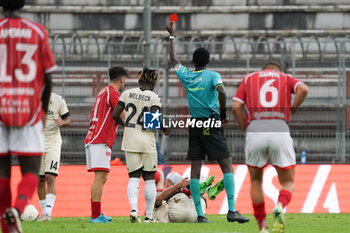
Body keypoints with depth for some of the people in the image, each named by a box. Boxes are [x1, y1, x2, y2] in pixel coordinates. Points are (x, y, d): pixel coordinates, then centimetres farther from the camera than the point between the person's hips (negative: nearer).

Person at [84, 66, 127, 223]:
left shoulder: (103, 93, 21)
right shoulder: (113, 94, -8)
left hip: (92, 139, 10)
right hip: (101, 141, -10)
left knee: (101, 178, 12)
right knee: (100, 177, -12)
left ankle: (95, 214, 12)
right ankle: (95, 215, -16)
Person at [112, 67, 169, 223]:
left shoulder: (127, 94, 4)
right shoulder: (153, 98, -5)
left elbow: (115, 115, 2)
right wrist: (165, 129, 5)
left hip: (130, 140, 2)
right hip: (147, 141, -2)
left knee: (133, 177, 4)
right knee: (149, 178, 8)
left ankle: (134, 209, -20)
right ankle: (149, 215, 8)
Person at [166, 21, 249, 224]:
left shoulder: (186, 76, 7)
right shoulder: (212, 76, -5)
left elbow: (174, 59, 24)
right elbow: (221, 91, -24)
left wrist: (172, 35, 35)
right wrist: (223, 113, -10)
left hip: (195, 126, 4)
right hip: (211, 124, -4)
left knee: (195, 170, 4)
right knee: (227, 166, -4)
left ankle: (199, 214, 1)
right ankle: (232, 210, -14)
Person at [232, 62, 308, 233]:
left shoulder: (249, 79, 23)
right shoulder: (286, 78, 21)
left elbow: (236, 107, 9)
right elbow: (303, 89, -1)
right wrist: (293, 109, 12)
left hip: (255, 131, 1)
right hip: (280, 131, -1)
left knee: (256, 180, 23)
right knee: (288, 183, 11)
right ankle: (280, 207, -22)